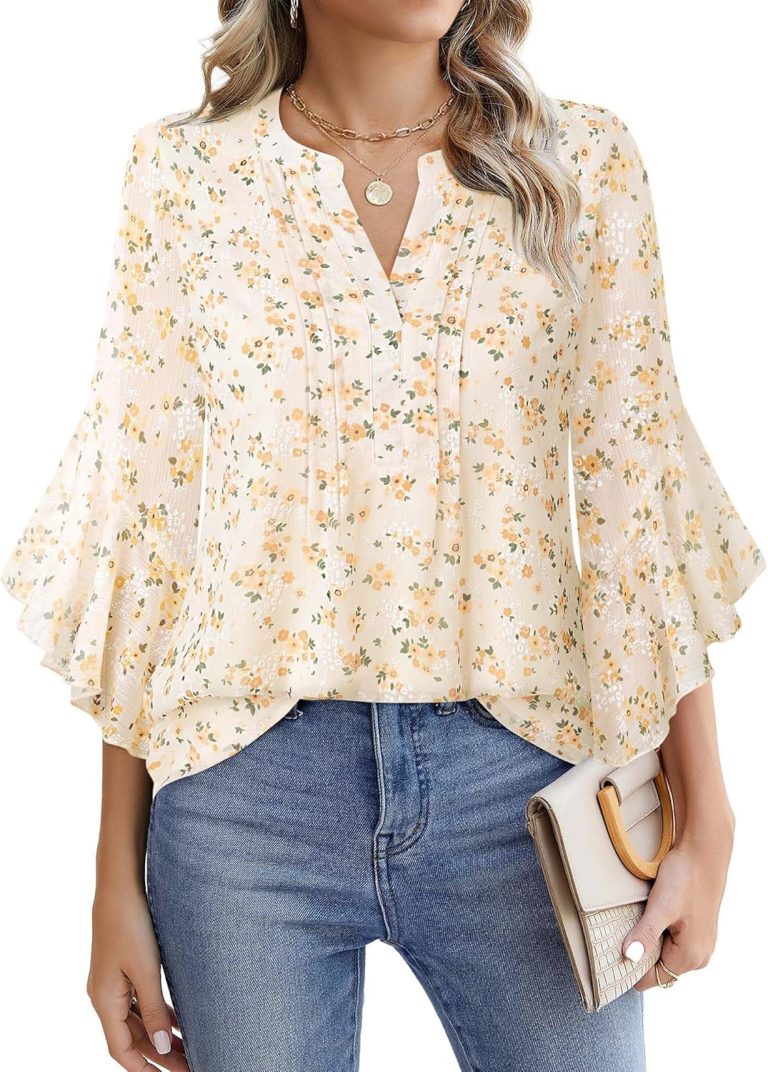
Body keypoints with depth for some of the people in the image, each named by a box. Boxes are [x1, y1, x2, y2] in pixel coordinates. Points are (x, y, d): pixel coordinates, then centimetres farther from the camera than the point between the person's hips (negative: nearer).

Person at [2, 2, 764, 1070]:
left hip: (520, 773, 1)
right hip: (247, 782, 0)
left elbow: (641, 504, 1)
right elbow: (141, 522, 1)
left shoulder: (584, 166, 1)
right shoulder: (186, 174, 0)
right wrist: (118, 874, 2)